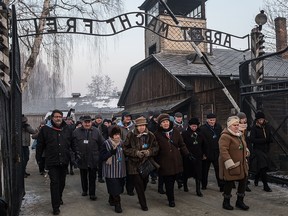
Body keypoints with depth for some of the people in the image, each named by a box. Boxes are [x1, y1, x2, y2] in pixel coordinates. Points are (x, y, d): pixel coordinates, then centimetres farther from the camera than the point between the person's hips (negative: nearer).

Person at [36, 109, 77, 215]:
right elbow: (40, 145, 2)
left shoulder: (67, 129, 5)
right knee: (54, 183, -5)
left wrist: (76, 153, 10)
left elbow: (72, 143, 14)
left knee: (62, 182, 16)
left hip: (64, 161, 3)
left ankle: (59, 198, 40)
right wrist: (38, 158, 4)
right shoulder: (45, 129, -4)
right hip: (52, 161, -3)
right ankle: (56, 207, 1)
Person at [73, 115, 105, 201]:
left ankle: (92, 193, 12)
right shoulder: (76, 132, -1)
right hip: (81, 159, 1)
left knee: (92, 177, 4)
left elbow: (102, 144, 3)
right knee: (83, 177, 16)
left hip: (93, 159, -1)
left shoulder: (96, 131, -1)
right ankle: (84, 190, 34)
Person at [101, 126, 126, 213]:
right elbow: (102, 157, -15)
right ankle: (117, 204, 9)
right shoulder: (106, 143, -12)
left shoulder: (121, 143, 4)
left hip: (121, 170, 5)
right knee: (114, 189, -6)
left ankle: (111, 200, 36)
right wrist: (111, 152, -26)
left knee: (119, 188, 14)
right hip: (111, 171, -5)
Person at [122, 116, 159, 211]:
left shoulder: (150, 135, -2)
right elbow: (125, 148, -5)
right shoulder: (130, 135, -10)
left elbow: (156, 147, 6)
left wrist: (149, 151, -15)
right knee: (139, 184, -5)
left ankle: (141, 199, 41)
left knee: (144, 182, 14)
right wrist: (136, 152, -17)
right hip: (134, 164, -3)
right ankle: (143, 204, 10)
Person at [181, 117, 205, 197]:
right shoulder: (185, 133, -7)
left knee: (198, 173, -1)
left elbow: (202, 145, 13)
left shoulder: (199, 134, 7)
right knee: (186, 172, 12)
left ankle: (198, 190, 5)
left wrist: (202, 154, 10)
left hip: (197, 157, 3)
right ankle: (185, 186, 33)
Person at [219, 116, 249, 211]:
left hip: (241, 165, 9)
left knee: (243, 181, 11)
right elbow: (223, 150, -26)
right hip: (231, 165, -9)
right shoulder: (225, 136, -18)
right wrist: (230, 164, -27)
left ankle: (240, 201, 28)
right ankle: (226, 202, 20)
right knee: (229, 183, 2)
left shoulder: (240, 135, 13)